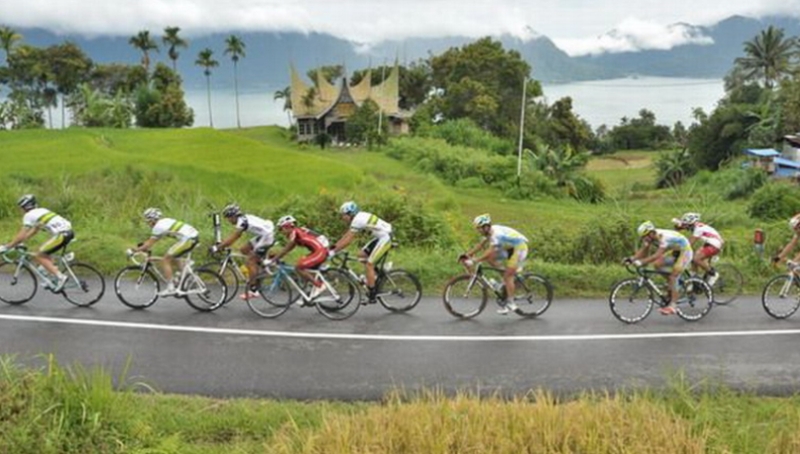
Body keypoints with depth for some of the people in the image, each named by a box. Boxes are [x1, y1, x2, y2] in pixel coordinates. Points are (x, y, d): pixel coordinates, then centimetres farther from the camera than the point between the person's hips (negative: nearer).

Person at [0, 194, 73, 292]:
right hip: (68, 231, 9)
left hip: (62, 234, -9)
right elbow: (34, 231, 35)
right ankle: (54, 276, 20)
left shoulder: (29, 215, 1)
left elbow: (21, 236, -3)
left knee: (38, 256, 3)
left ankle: (60, 277, -6)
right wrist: (17, 242, 35)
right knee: (43, 252, 24)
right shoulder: (41, 211, 26)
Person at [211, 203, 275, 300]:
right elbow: (234, 236, 15)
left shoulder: (242, 222, -19)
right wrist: (222, 244, 9)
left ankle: (252, 291, -7)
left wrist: (217, 247, -17)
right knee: (244, 249, 13)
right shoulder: (243, 219, 10)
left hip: (267, 236, -10)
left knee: (250, 262, -8)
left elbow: (232, 238, -21)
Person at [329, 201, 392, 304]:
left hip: (385, 238, -10)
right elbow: (346, 236, 13)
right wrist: (334, 246, 9)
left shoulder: (357, 220, -18)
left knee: (368, 264, -9)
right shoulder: (358, 217, 10)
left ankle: (371, 297, -4)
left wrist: (333, 252, -17)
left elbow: (348, 241, -20)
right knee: (361, 255, 9)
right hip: (380, 237, 10)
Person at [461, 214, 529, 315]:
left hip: (519, 248, -9)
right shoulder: (490, 232, -1)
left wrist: (474, 260, -42)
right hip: (510, 248, 9)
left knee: (508, 276, -13)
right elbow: (480, 245, 4)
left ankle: (510, 303, -7)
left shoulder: (496, 234, -30)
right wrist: (467, 255, -5)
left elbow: (489, 252, -38)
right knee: (490, 258, -2)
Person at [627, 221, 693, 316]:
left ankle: (672, 306, -19)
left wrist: (641, 262, -52)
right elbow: (643, 251, -9)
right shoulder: (650, 236, -12)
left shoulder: (664, 237, -36)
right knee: (657, 264, -6)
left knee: (673, 276, -19)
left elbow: (657, 255, -44)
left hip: (685, 252, -8)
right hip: (674, 251, 8)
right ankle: (673, 286, 11)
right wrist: (632, 259, -25)